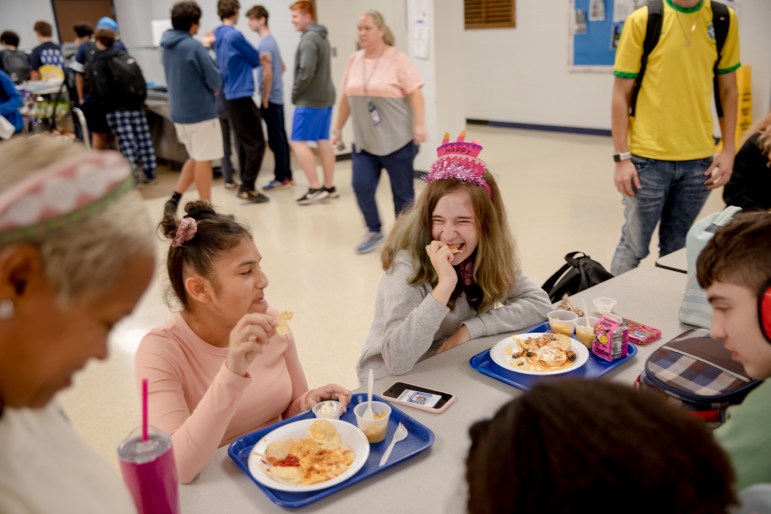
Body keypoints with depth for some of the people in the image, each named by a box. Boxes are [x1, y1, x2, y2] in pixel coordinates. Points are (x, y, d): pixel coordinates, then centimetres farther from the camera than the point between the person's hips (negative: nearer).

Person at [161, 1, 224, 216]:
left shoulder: (168, 46, 10)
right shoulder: (194, 47, -17)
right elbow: (215, 80, -14)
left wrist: (205, 44, 25)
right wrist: (212, 89, 9)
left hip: (179, 112, 8)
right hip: (201, 111, -8)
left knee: (196, 158, 20)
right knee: (203, 160, 1)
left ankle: (174, 199, 13)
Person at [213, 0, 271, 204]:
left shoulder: (218, 36, 12)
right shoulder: (234, 35, -16)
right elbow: (255, 58, -4)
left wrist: (258, 60, 2)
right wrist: (259, 59, 17)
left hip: (232, 96, 9)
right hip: (242, 96, -9)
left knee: (245, 143, 15)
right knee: (256, 144, -5)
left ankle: (245, 184, 19)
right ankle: (248, 188, -5)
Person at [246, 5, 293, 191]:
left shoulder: (265, 43, -15)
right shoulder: (271, 40, 14)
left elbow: (267, 74, -20)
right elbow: (282, 67, 24)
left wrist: (264, 99, -15)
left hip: (270, 99, -9)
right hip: (277, 97, 9)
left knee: (275, 140, -4)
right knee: (280, 138, 11)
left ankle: (281, 178, 1)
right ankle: (286, 176, 17)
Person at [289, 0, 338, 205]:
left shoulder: (308, 38, -15)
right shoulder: (322, 37, 15)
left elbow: (306, 71, -23)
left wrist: (295, 93, -10)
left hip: (310, 100, -9)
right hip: (325, 97, 9)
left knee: (298, 142, -4)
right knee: (323, 140, 11)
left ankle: (315, 187, -5)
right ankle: (329, 186, 16)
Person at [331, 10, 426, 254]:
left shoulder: (398, 59, -6)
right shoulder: (354, 61, 9)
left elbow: (415, 94, -10)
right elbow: (345, 98, 15)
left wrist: (420, 125, -20)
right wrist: (338, 128, 16)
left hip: (397, 140, -4)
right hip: (364, 141, 5)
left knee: (402, 192, 4)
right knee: (361, 187, -3)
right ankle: (374, 231, 19)